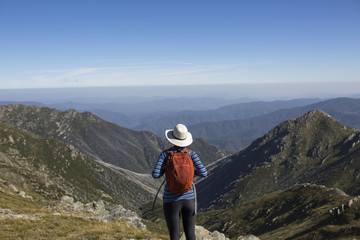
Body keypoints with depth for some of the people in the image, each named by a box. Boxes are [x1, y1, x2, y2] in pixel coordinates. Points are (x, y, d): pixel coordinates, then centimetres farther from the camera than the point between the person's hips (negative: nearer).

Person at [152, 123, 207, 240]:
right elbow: (203, 173, -7)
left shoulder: (165, 154, -9)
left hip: (171, 200, -2)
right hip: (189, 198, 2)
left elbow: (155, 174, -15)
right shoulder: (191, 153, -5)